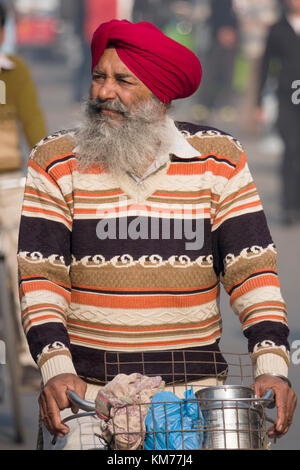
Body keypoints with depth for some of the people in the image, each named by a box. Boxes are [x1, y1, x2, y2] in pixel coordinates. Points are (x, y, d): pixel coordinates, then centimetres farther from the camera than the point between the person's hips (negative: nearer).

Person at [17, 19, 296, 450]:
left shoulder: (219, 160, 5)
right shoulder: (56, 162, 3)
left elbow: (252, 268, 1)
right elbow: (41, 275, -1)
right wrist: (56, 369, -16)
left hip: (196, 383, 1)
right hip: (88, 387, 0)